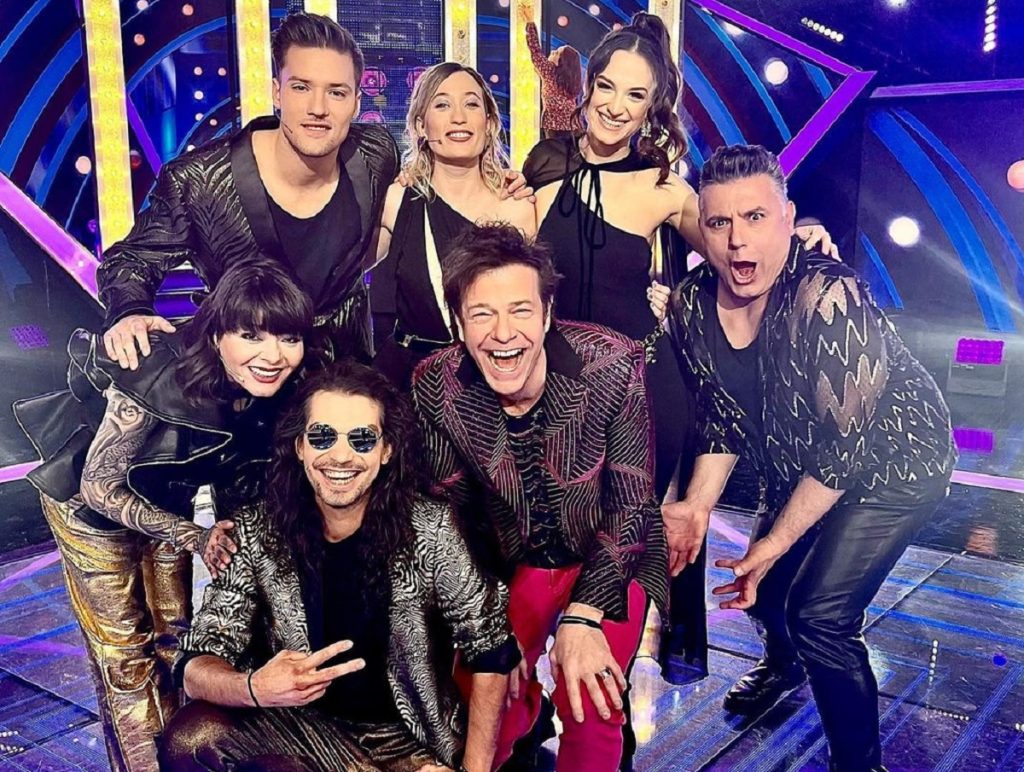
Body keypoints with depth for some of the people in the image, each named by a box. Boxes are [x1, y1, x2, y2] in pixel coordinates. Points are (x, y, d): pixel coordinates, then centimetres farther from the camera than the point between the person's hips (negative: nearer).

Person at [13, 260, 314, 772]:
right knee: (123, 648, 6)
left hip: (166, 502, 5)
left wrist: (227, 529, -8)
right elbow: (99, 487, -27)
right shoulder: (159, 383, -39)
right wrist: (194, 537, -29)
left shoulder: (275, 394, -23)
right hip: (94, 499, -5)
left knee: (176, 631, 17)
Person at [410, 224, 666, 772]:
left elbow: (630, 503, -18)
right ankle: (526, 702, 38)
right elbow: (454, 512, -8)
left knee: (589, 708, -13)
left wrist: (583, 617, -23)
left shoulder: (613, 364, -27)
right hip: (513, 562, 2)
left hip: (608, 557, -2)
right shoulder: (434, 388, -20)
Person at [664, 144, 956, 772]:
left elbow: (847, 445, -29)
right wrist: (698, 504, -14)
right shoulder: (693, 304, -13)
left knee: (820, 609, -16)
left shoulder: (827, 297, -33)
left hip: (893, 461, -6)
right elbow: (723, 416, -2)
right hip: (797, 465, 7)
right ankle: (784, 663, 52)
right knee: (761, 585, 14)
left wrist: (775, 542, -24)